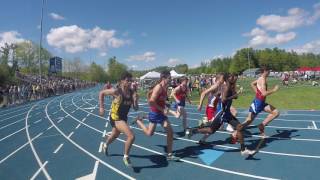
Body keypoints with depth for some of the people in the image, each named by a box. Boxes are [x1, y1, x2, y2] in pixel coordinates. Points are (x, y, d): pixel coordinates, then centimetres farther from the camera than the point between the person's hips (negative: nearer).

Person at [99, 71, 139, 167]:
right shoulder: (116, 91, -22)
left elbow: (136, 108, -4)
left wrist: (135, 100, -23)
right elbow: (101, 93, -9)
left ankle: (105, 145, 64)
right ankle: (126, 157, 5)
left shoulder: (132, 93, -8)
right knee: (131, 136, -21)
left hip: (124, 117, 7)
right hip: (115, 117, -6)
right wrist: (101, 107, -10)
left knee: (115, 135, 30)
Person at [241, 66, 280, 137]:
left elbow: (252, 84, 27)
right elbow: (264, 93, -30)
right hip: (258, 102, -10)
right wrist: (274, 90, -16)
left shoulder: (261, 79, 9)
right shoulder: (262, 80, -19)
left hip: (262, 102, 10)